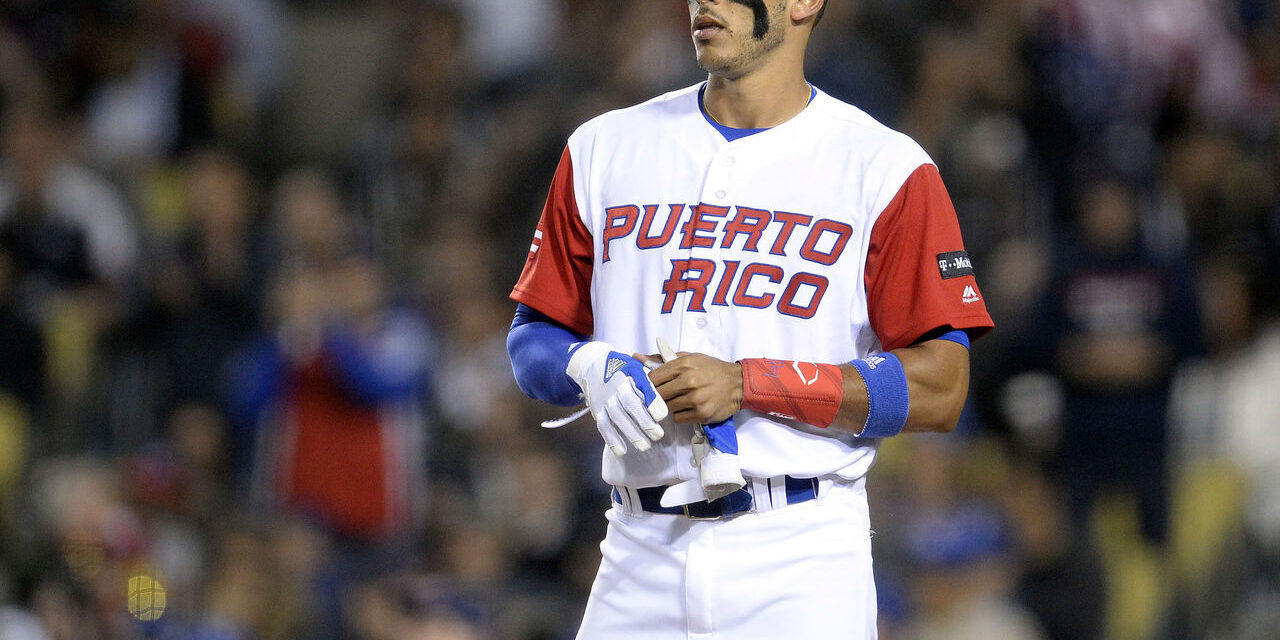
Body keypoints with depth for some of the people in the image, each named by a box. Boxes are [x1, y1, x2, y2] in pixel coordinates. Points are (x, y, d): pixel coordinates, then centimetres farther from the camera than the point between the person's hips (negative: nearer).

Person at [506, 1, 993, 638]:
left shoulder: (886, 169, 0)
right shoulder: (604, 149, 12)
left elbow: (939, 389, -7)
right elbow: (531, 340, 15)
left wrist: (747, 385, -15)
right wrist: (589, 366, -9)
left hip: (802, 559, -3)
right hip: (642, 555, 3)